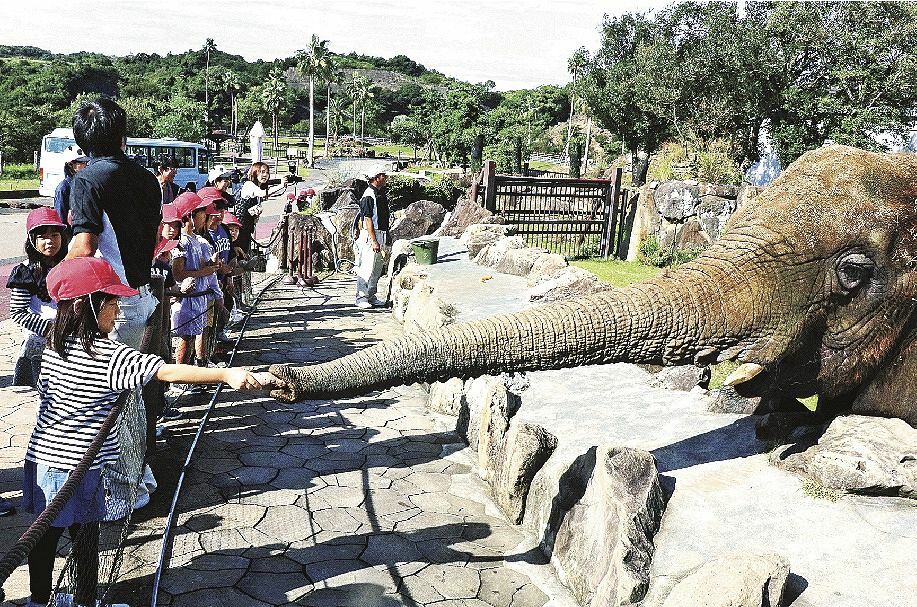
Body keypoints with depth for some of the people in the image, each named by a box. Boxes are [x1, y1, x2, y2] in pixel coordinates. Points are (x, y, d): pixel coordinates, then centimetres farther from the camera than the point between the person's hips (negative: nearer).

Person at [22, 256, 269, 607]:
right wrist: (227, 374, -33)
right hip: (77, 468, -7)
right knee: (85, 538, 10)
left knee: (45, 535, 20)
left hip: (42, 459, 7)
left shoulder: (55, 347, 1)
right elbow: (168, 372, -31)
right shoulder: (106, 355, -23)